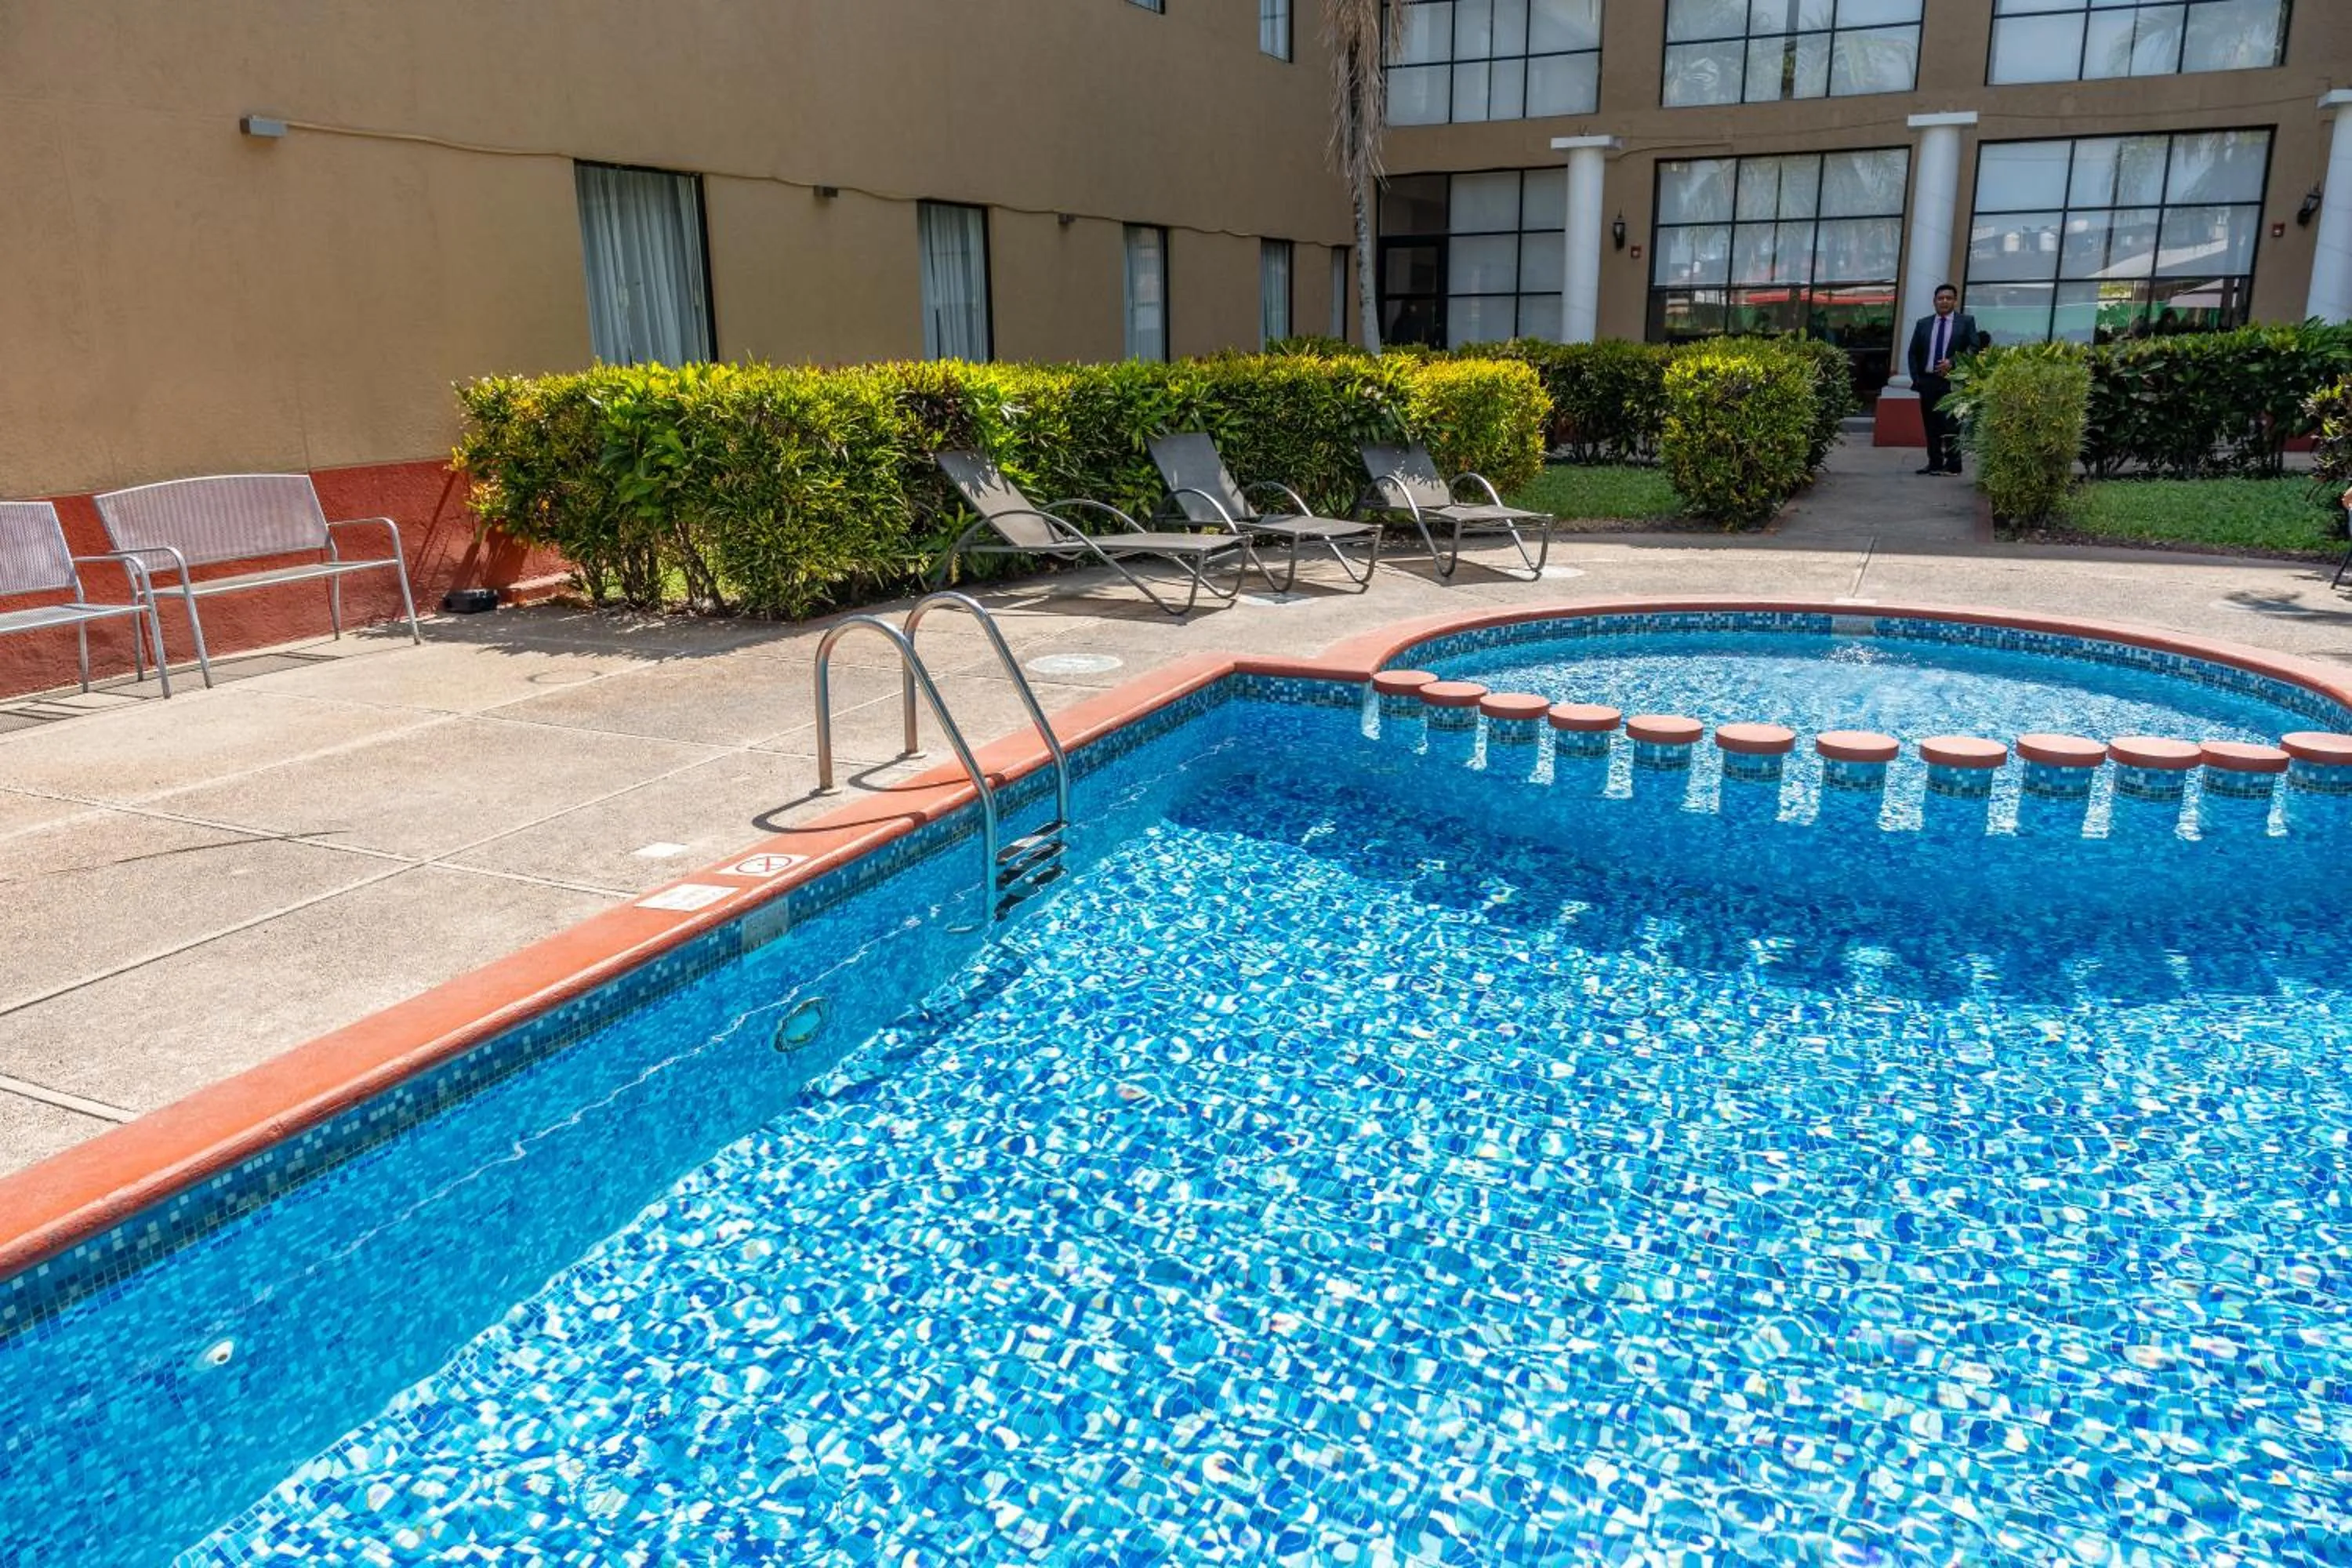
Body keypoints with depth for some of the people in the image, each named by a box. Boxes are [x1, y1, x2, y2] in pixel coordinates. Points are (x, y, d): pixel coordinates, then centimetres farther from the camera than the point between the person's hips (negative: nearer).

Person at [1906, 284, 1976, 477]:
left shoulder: (1966, 322, 4)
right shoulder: (1923, 323, 13)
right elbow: (1913, 353, 13)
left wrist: (1952, 362, -15)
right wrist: (1916, 378, 3)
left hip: (1953, 381, -3)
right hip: (1927, 381, 3)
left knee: (1951, 425, -5)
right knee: (1931, 425, 5)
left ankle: (1952, 465, -3)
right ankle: (1934, 463, 9)